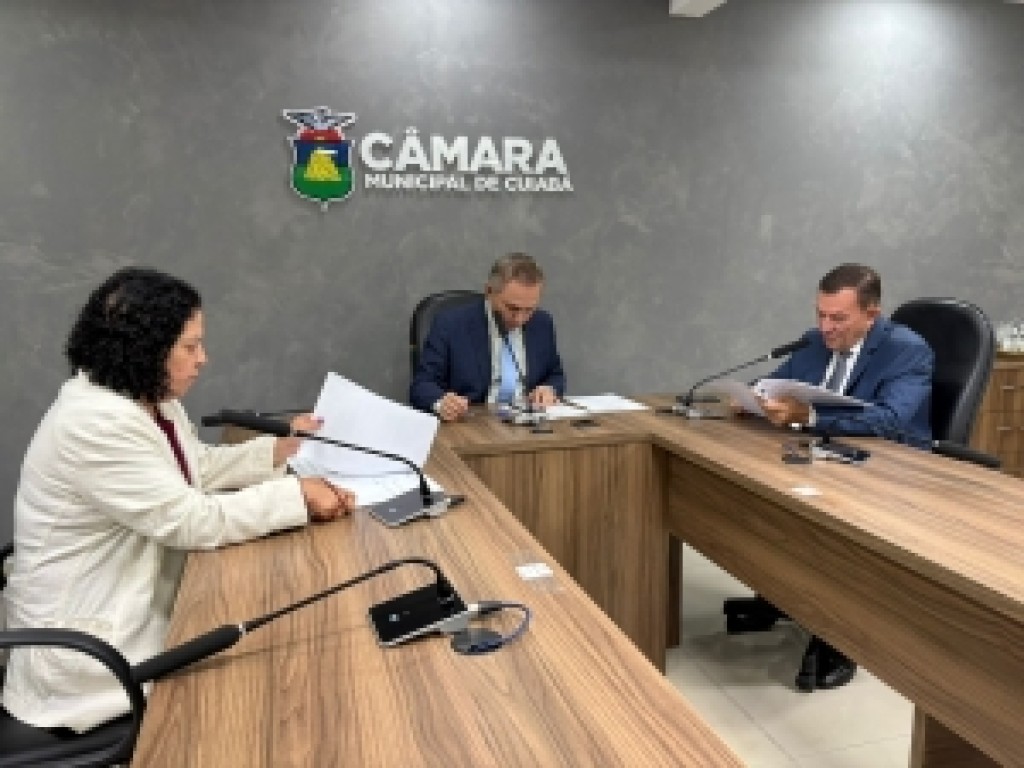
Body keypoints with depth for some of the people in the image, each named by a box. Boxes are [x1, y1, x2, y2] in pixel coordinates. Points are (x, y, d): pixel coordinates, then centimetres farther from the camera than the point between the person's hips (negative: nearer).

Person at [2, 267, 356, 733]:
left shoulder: (149, 399, 2)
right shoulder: (96, 422, -28)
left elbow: (199, 467, 15)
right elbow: (193, 521, -27)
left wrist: (281, 449, 5)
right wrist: (298, 494, -23)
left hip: (141, 608, 8)